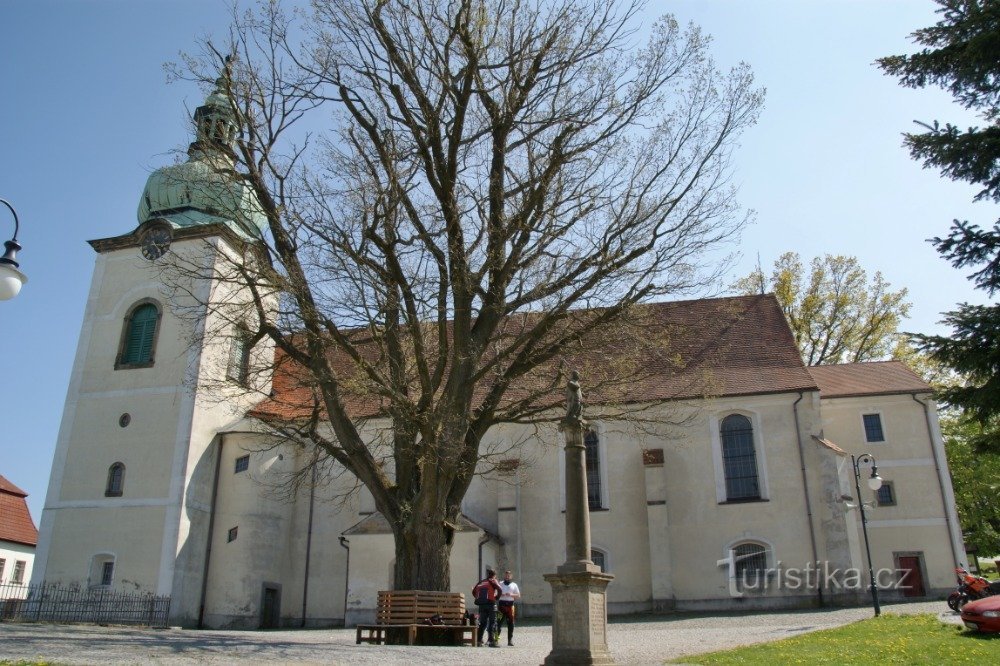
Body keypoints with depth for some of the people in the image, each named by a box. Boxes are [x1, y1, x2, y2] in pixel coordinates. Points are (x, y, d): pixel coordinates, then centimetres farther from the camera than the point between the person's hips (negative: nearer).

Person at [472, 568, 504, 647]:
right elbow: (500, 590, -15)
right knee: (492, 623, -1)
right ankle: (492, 641, -6)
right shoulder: (492, 581, 0)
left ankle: (479, 640, 11)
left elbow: (474, 592, 19)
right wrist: (496, 597, -2)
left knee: (482, 623, 13)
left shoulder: (481, 582, 17)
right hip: (490, 604, -5)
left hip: (481, 605, 5)